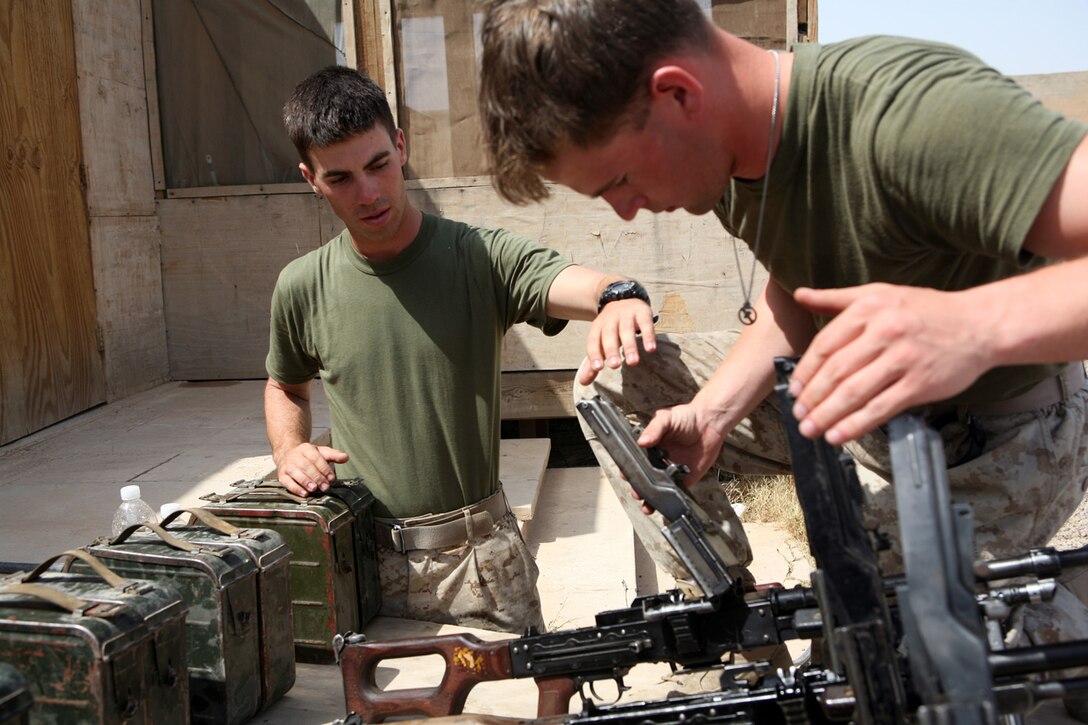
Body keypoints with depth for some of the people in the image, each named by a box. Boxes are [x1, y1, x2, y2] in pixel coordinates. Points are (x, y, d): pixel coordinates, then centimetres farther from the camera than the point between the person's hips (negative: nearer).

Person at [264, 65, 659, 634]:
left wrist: (617, 294, -51)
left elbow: (571, 282, -28)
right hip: (363, 559, 2)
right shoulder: (302, 288, 1)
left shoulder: (484, 258, -9)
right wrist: (289, 450, 0)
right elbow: (286, 386, 20)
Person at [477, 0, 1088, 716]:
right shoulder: (730, 147, -11)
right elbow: (793, 299, 2)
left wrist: (978, 322, -56)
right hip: (863, 392, 7)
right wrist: (711, 413, -12)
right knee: (611, 382, 0)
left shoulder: (911, 112, -36)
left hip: (997, 427, -6)